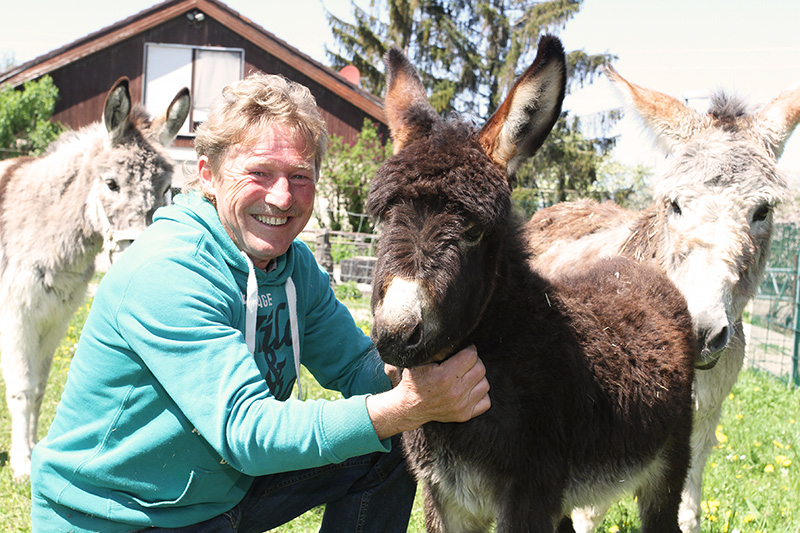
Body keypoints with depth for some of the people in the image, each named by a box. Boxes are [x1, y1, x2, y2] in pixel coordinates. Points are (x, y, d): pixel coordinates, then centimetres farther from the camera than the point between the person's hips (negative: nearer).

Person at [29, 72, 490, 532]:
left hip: (224, 489, 8)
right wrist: (405, 408, -39)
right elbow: (246, 431, -31)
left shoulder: (294, 263, 0)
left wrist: (410, 369, -21)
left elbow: (358, 368, 2)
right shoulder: (165, 272, -26)